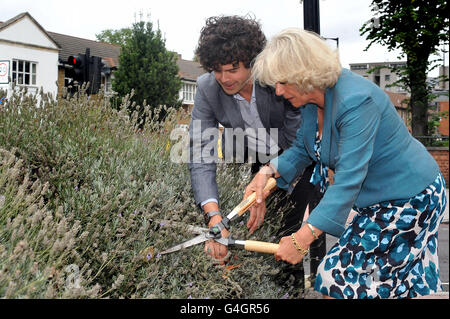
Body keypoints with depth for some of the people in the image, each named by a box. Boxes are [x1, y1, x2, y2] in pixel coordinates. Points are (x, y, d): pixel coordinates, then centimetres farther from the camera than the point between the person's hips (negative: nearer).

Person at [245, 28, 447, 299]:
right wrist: (268, 171, -7)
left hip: (408, 199, -9)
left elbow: (348, 180, -34)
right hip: (376, 198, 9)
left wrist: (303, 238, -36)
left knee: (338, 275, -10)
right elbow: (302, 149, 12)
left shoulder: (356, 101, -32)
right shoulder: (311, 98, -3)